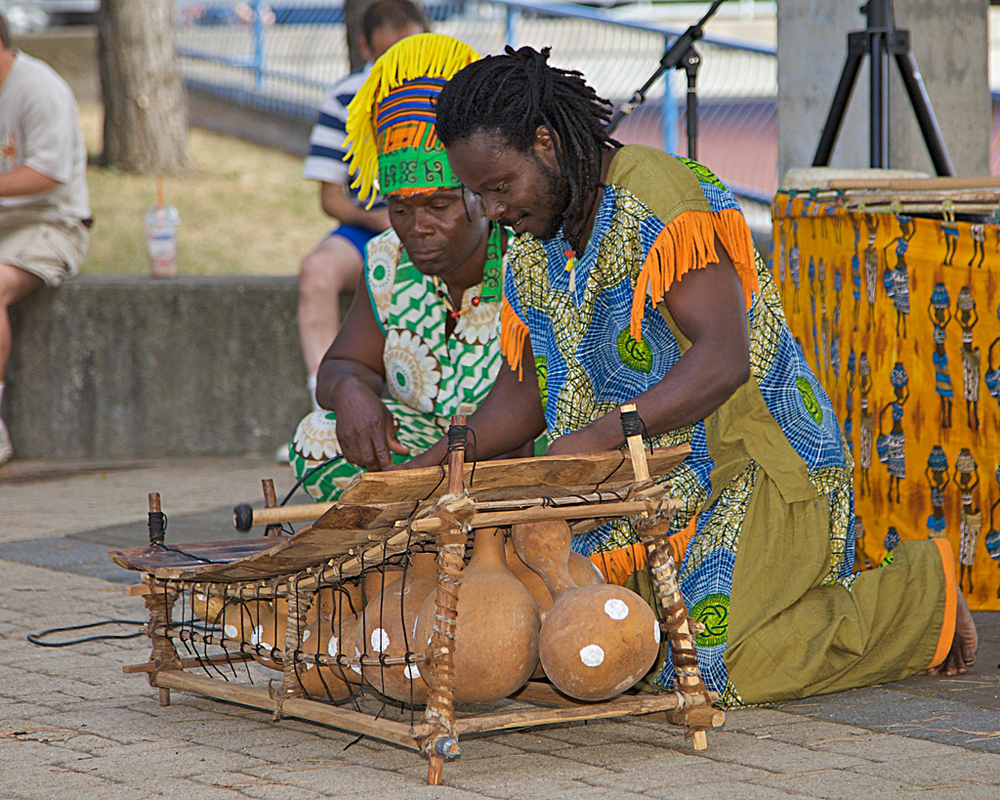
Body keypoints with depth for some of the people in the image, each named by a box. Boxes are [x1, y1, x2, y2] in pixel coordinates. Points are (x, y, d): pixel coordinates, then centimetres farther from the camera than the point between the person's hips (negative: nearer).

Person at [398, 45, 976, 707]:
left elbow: (722, 360, -27)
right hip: (654, 485, 9)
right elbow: (525, 388, 16)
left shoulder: (663, 199, -19)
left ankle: (921, 594, 1)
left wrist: (607, 432, -36)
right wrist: (450, 453, -2)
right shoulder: (536, 248, 9)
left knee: (709, 664, -23)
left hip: (754, 467, -8)